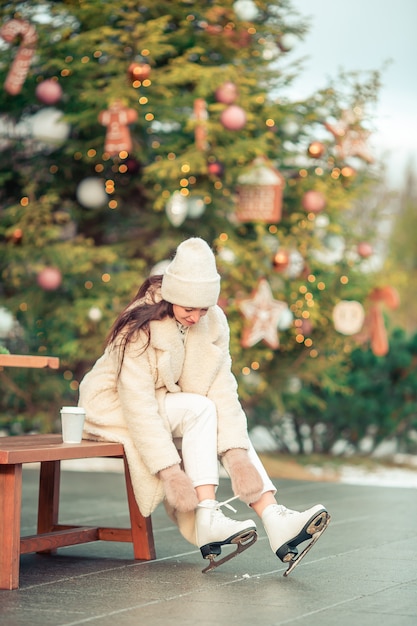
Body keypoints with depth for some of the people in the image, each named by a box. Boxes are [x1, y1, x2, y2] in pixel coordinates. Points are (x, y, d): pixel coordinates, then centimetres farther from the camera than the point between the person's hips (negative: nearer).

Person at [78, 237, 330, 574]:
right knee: (200, 408, -28)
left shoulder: (213, 323, -9)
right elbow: (139, 403, -32)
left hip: (167, 405, 6)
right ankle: (207, 520, -35)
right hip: (114, 407, -6)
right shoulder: (139, 328, -27)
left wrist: (237, 452, -29)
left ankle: (275, 520, -28)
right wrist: (169, 471, -38)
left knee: (231, 429, -19)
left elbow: (222, 389, -16)